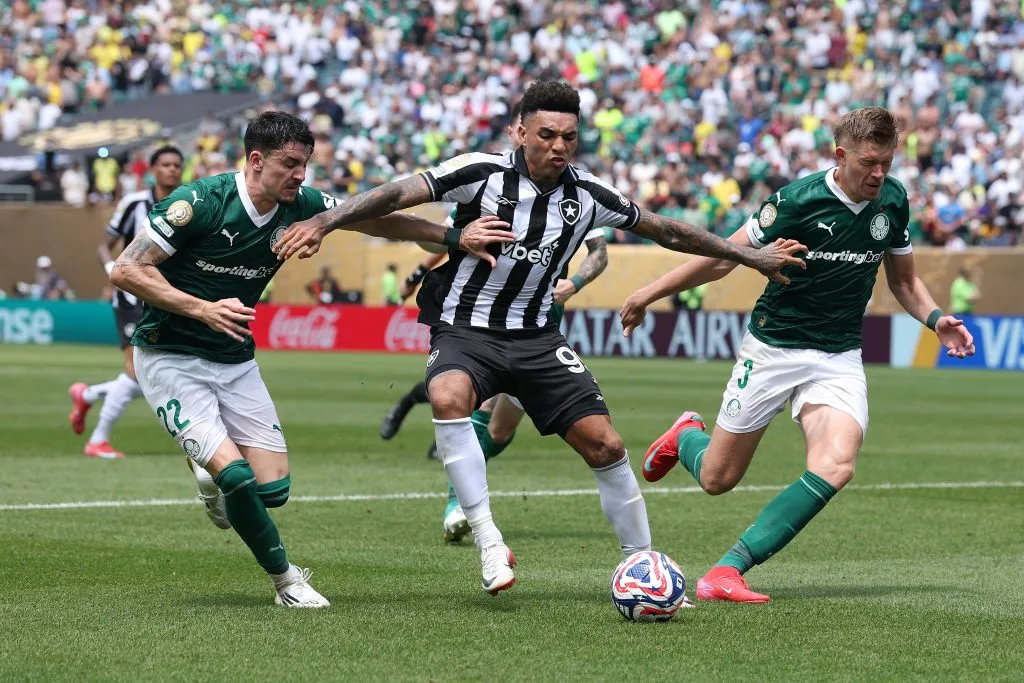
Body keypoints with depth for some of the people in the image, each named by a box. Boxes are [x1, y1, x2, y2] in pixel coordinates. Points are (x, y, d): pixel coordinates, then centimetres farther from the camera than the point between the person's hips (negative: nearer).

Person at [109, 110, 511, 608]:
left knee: (273, 488, -4)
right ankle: (285, 580, 2)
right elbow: (126, 270, -18)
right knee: (235, 473, -21)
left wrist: (453, 237, -4)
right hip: (170, 358, -6)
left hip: (235, 359, 6)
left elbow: (377, 221, 6)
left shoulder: (299, 206, -6)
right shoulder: (199, 202, -22)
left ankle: (210, 470, 31)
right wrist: (202, 309, -26)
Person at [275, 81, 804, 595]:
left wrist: (751, 257, 17)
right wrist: (324, 222, -34)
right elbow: (399, 195, -21)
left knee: (605, 445, -4)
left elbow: (665, 230, 13)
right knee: (448, 398, -36)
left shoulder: (587, 195, -1)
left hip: (535, 336, 4)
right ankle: (489, 542, -31)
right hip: (464, 329, -4)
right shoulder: (483, 173, -14)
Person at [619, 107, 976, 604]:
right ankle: (685, 436, 43)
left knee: (835, 467, -23)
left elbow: (903, 281, 13)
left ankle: (729, 568, -19)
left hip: (839, 358, 3)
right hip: (772, 350, -3)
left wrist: (935, 318, -5)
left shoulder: (892, 200, -2)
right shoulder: (800, 199, -17)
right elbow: (725, 257, -8)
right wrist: (651, 293, -7)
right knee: (717, 479, 5)